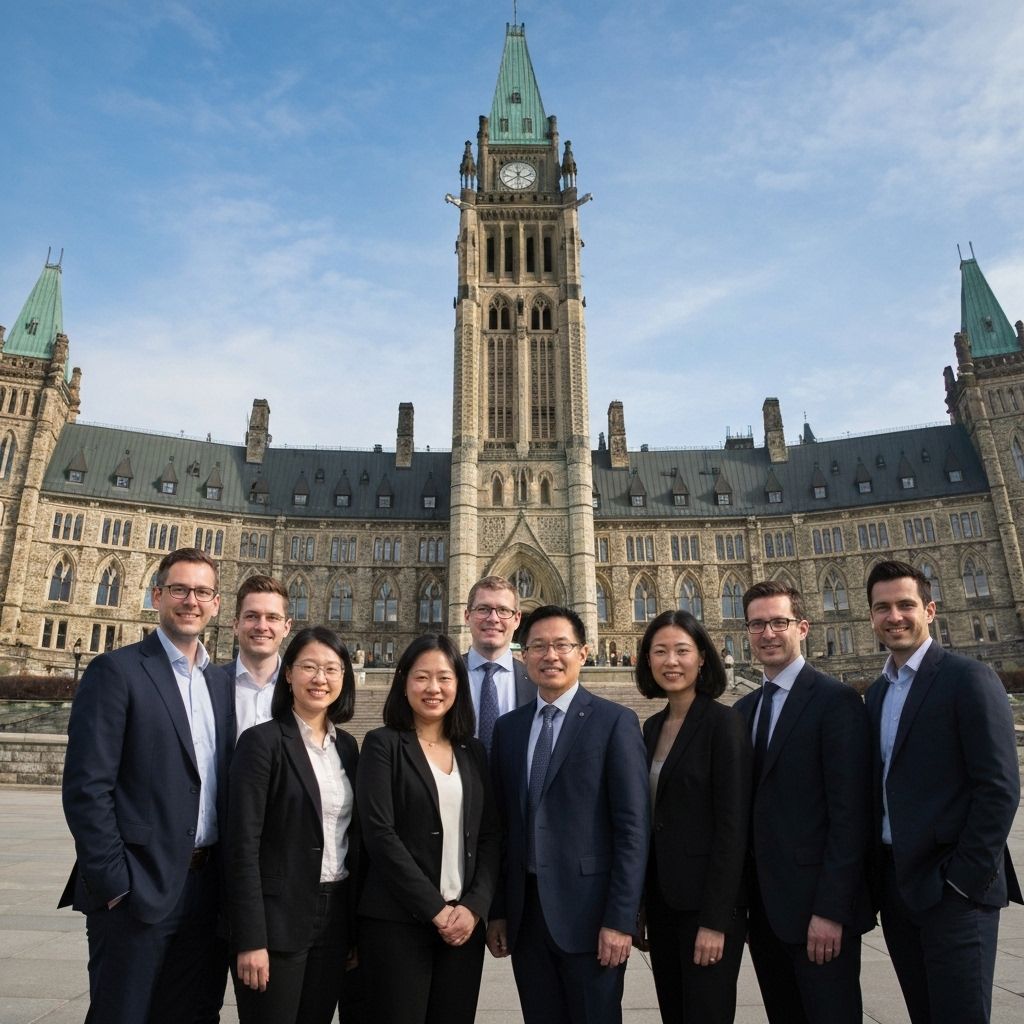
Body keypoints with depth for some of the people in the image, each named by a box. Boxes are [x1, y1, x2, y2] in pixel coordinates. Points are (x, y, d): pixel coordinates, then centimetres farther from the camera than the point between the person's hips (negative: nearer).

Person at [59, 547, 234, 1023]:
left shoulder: (219, 684, 10)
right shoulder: (116, 671, -9)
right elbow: (86, 787, -14)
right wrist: (115, 883, -15)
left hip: (205, 890, 6)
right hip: (137, 891, -6)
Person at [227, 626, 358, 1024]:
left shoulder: (346, 745, 8)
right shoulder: (262, 741, -11)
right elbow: (243, 845, -13)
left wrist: (357, 922, 10)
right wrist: (250, 939, -16)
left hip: (336, 916, 6)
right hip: (277, 917, -6)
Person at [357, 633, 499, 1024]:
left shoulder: (473, 751, 10)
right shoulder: (383, 744, -4)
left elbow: (490, 837, 7)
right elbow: (379, 834, -12)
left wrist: (474, 906, -7)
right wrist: (435, 908, -12)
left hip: (464, 920, 4)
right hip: (397, 921, -4)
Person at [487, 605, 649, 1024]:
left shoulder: (615, 721, -6)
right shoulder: (508, 727, 8)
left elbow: (632, 827, -9)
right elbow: (502, 824, 10)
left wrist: (620, 919, -13)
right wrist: (497, 910, 8)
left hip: (587, 910, -4)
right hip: (524, 911, 4)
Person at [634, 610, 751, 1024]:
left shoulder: (722, 722, -13)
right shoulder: (653, 726, 8)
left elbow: (732, 826, -16)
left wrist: (715, 919, -18)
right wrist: (640, 904, 10)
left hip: (706, 899, -7)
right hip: (661, 897, 7)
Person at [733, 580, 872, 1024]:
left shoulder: (837, 700, -11)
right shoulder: (744, 709, 10)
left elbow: (849, 813, -15)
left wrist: (831, 910, -18)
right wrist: (742, 896, 7)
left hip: (816, 905, -6)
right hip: (762, 904, 6)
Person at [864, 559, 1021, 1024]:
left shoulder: (969, 679, -10)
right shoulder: (878, 691, 12)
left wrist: (966, 879, -16)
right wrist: (876, 871, 9)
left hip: (952, 887, -7)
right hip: (895, 882, 7)